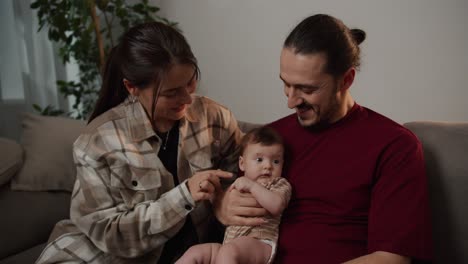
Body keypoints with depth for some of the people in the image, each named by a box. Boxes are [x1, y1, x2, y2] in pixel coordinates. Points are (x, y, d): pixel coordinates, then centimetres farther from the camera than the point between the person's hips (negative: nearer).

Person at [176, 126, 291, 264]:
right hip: (229, 245, 7)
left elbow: (276, 205, -14)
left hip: (261, 246, -7)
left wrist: (252, 186, -14)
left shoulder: (280, 184, 10)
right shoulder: (237, 185, 27)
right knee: (194, 253, -9)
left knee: (227, 251, -35)